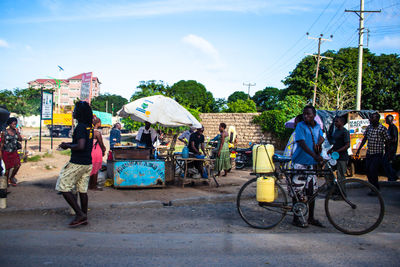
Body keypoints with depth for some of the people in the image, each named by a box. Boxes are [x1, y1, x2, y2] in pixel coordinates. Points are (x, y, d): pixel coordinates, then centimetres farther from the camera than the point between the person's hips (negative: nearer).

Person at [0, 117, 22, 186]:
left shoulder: (16, 131, 4)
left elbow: (20, 139, -4)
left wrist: (17, 132, -13)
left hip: (14, 152, 4)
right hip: (6, 152, -4)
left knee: (18, 165, -5)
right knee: (8, 167, 2)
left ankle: (11, 178, 18)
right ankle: (7, 180, 21)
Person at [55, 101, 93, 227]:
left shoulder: (80, 127, -18)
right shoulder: (89, 127, 10)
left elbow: (81, 146, -27)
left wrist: (68, 146, -10)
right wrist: (68, 144, 16)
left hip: (77, 163, -9)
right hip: (88, 163, 9)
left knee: (63, 187, 1)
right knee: (82, 190, 14)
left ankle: (80, 214, -2)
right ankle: (84, 217, 19)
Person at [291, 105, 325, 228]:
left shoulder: (317, 126, 11)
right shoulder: (300, 126, -10)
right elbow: (302, 143, -20)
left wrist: (318, 143, -10)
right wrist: (315, 156, -31)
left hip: (312, 163, 6)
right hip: (300, 163, -6)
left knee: (312, 191, 11)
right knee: (297, 191, -3)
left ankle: (311, 218, 23)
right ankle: (296, 218, 9)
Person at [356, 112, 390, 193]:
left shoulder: (382, 128, -11)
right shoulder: (369, 127, 5)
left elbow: (387, 141, -3)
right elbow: (364, 139, 14)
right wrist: (358, 149, 14)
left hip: (377, 154, -6)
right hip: (369, 153, 6)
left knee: (373, 171, -12)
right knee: (368, 171, 7)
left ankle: (376, 189, 3)